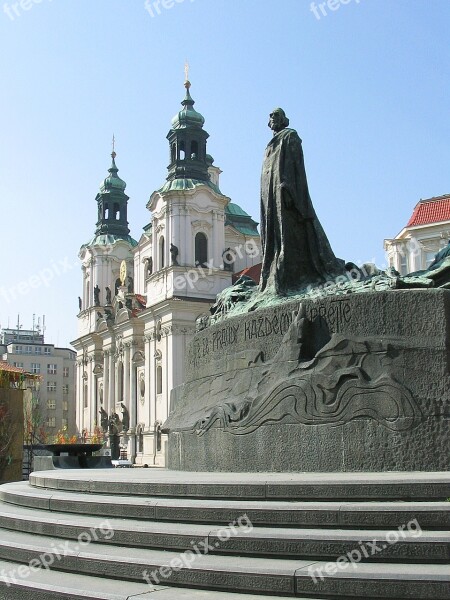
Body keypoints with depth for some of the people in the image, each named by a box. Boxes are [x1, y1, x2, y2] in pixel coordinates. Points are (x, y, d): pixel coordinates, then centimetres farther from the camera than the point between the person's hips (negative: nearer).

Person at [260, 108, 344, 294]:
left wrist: (286, 186, -24)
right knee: (272, 235, 2)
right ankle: (272, 278, 0)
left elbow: (293, 162, -11)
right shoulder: (272, 144, 27)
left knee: (288, 231, -14)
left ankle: (288, 278, -19)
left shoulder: (290, 136, 3)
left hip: (284, 188, -9)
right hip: (270, 193, 9)